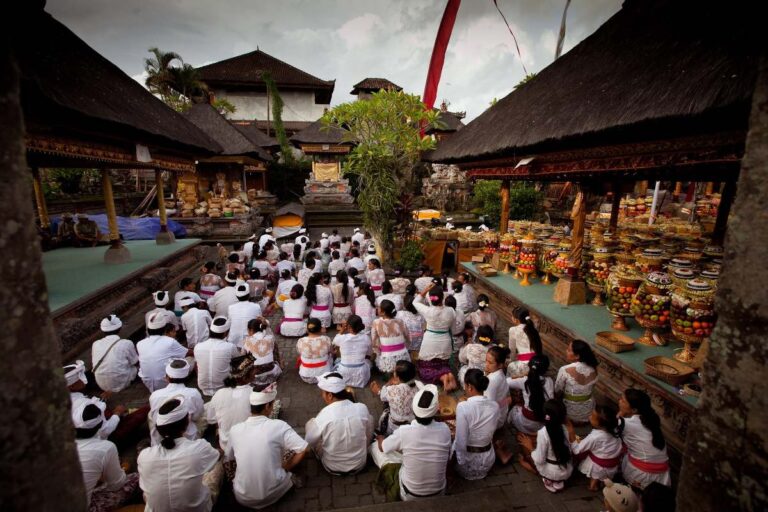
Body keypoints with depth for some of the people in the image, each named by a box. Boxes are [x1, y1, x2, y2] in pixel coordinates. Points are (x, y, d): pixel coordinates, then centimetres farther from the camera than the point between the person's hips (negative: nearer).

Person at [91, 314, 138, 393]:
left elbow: (93, 364, 12)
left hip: (102, 385, 5)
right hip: (120, 384, -5)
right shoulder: (127, 343, -17)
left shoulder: (95, 344, -3)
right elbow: (136, 363, -3)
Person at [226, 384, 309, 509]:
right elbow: (304, 449, -20)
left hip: (243, 497, 3)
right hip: (273, 494, -2)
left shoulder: (235, 430, -8)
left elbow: (229, 457, 11)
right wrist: (287, 467, -2)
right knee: (292, 450, 19)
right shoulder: (278, 425, -18)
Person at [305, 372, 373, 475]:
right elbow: (369, 436, -1)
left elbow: (309, 442, -10)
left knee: (310, 423, 9)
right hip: (360, 464, 2)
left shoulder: (323, 416, -28)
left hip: (332, 467, -2)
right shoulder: (362, 408, -19)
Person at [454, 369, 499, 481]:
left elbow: (461, 441, -23)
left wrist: (461, 463, -6)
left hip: (470, 462, -4)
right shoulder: (495, 406, -10)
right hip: (488, 461, 4)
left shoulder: (463, 407, -27)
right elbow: (490, 433, 4)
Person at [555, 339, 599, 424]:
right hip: (589, 411, 5)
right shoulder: (593, 368, -11)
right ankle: (584, 420, 20)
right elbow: (591, 387, 5)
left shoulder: (565, 370, -27)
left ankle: (568, 421, 13)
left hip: (571, 413, -5)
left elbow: (557, 390, -12)